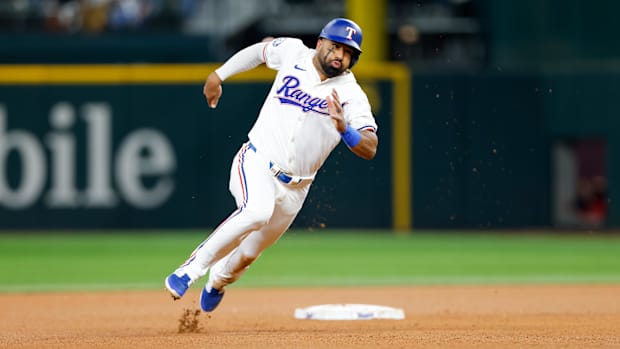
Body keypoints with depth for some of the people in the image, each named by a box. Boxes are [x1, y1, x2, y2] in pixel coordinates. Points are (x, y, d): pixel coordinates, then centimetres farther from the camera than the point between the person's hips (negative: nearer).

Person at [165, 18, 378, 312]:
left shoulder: (351, 94, -9)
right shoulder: (293, 52, -3)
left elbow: (370, 149, -17)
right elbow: (260, 50, 19)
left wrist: (344, 130, -36)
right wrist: (219, 75, 20)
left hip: (293, 188, 2)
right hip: (256, 163, -2)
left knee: (246, 257, 13)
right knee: (257, 210, -35)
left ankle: (219, 280, 49)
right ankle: (193, 268, -22)